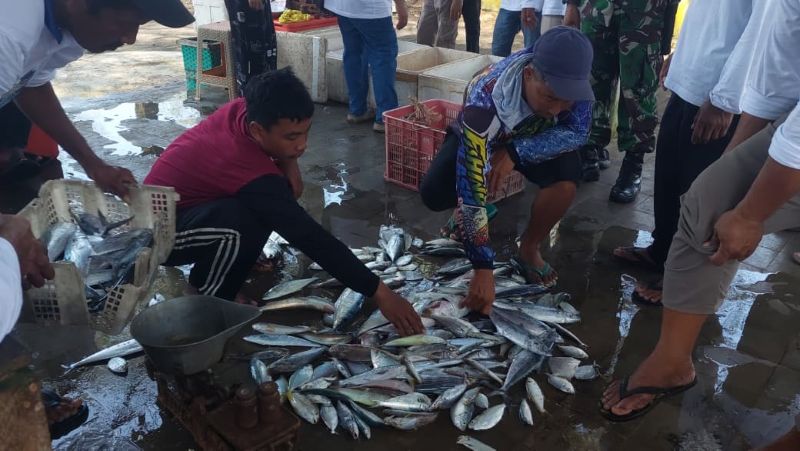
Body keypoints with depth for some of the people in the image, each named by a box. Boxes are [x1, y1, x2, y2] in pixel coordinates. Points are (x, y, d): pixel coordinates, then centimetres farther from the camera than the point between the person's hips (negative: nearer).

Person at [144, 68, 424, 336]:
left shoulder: (242, 110, -14)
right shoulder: (252, 173, -35)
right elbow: (311, 239, -35)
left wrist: (289, 164, -12)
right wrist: (379, 293, -32)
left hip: (182, 201, 9)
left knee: (272, 207, -2)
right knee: (240, 223, -35)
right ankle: (202, 298, -8)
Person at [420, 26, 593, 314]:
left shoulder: (570, 79, -34)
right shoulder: (485, 98, -43)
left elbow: (577, 132, -20)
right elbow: (471, 189, -43)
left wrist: (516, 152, -35)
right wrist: (483, 270, -43)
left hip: (534, 138, 2)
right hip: (482, 137, -2)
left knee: (567, 173, -30)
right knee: (434, 194, -25)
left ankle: (529, 250, -4)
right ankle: (466, 218, 12)